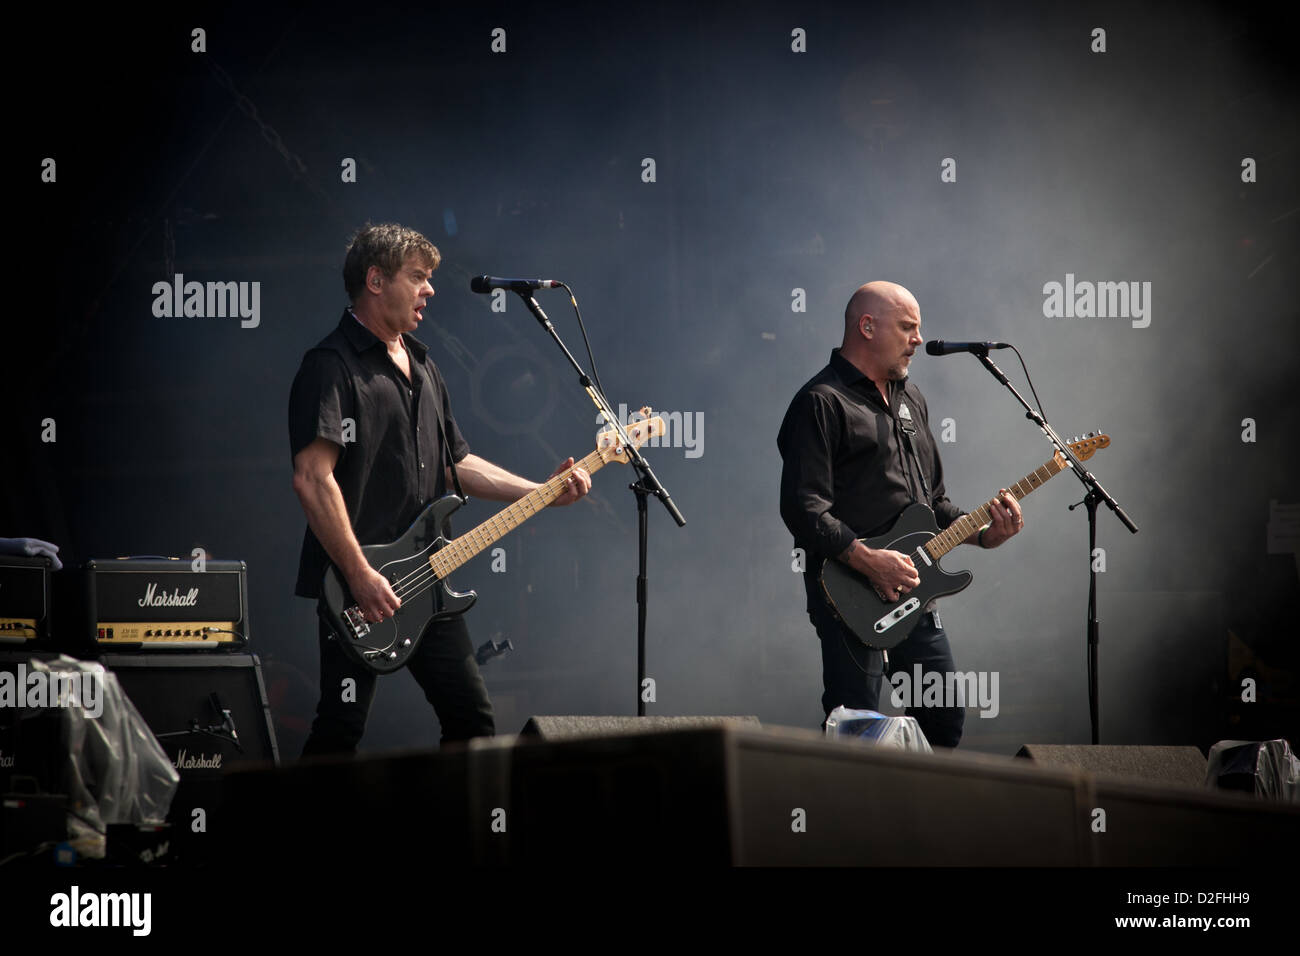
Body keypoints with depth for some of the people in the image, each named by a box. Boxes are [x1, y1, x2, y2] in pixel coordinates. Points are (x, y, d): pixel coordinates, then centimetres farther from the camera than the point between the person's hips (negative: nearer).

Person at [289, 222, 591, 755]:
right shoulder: (333, 366, -11)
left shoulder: (421, 365, 19)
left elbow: (456, 462, 25)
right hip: (359, 591, -9)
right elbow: (312, 478, -20)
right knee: (340, 732, -8)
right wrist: (360, 576, -24)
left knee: (472, 719, 10)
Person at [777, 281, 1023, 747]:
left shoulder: (910, 399, 20)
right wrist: (867, 560, -24)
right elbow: (802, 508, -18)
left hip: (913, 592, 8)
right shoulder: (822, 402, -9)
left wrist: (983, 533, 8)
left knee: (945, 720, 10)